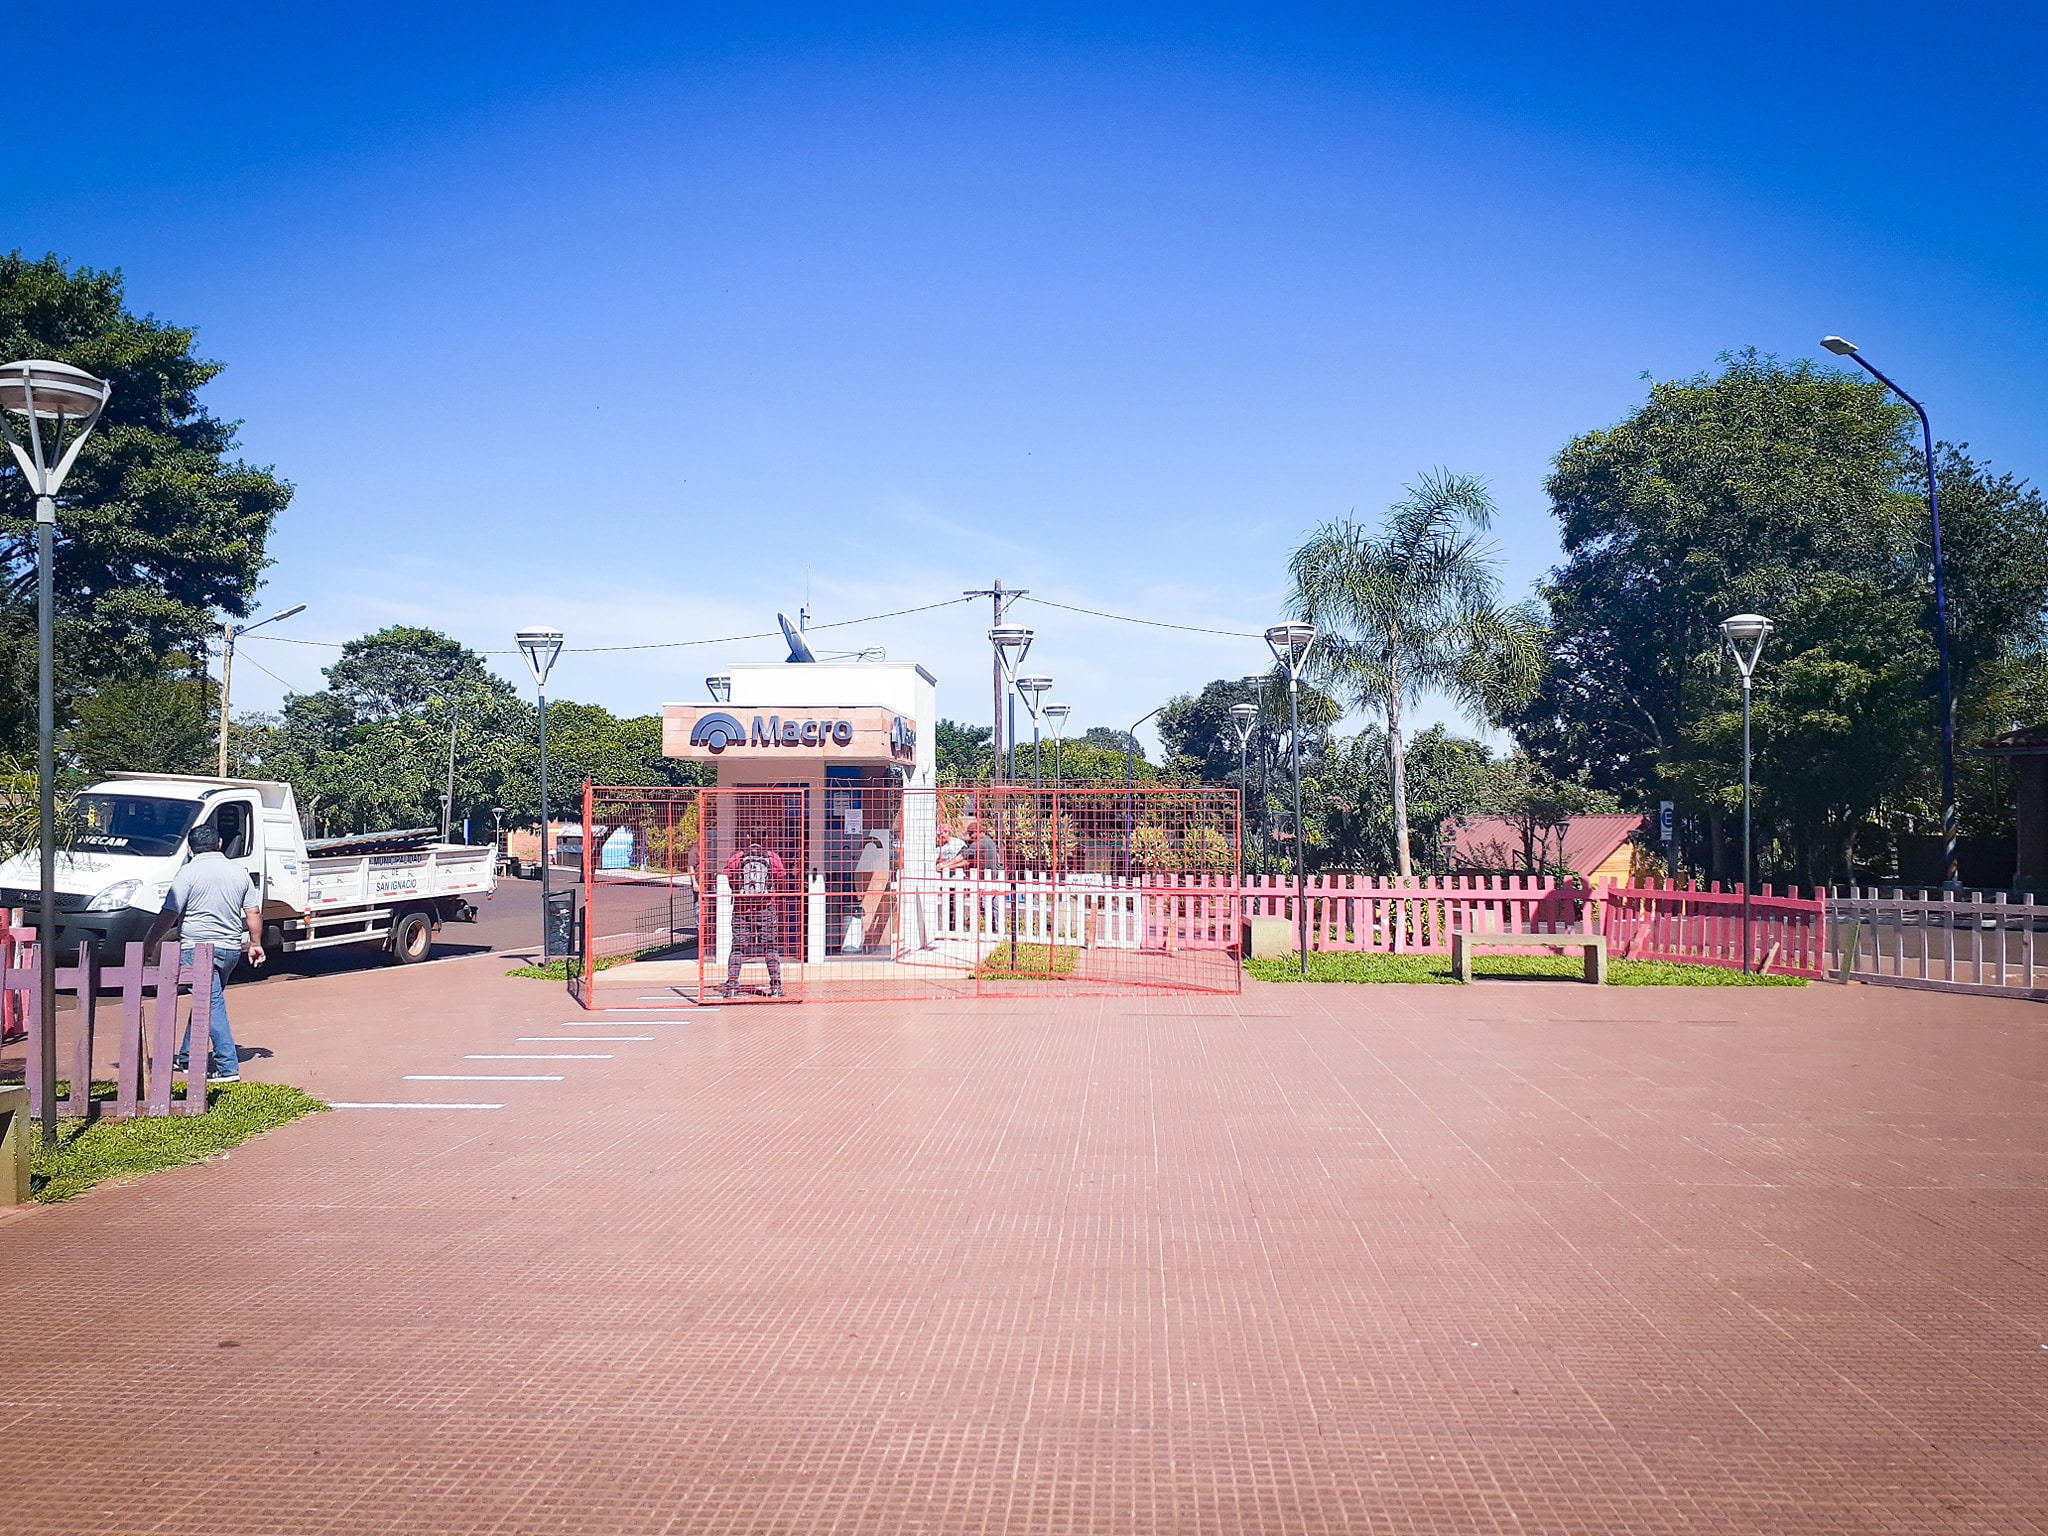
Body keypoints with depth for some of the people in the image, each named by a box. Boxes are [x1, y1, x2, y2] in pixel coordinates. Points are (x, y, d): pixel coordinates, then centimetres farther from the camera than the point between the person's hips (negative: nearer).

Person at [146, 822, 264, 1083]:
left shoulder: (189, 873, -7)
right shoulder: (239, 872, 8)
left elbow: (168, 915, -10)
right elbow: (253, 912, 10)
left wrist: (149, 944, -1)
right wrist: (255, 943, 21)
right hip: (231, 948, 6)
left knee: (212, 1004, -8)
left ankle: (228, 1067, -14)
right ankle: (187, 1058, 29)